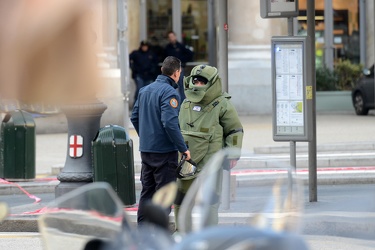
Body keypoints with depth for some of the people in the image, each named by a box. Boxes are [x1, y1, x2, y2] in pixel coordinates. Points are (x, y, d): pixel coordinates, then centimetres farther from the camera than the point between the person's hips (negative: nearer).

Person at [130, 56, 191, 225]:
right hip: (165, 151, -7)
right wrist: (183, 148, -18)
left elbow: (135, 117, 17)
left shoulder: (145, 90, 10)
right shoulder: (169, 92, -15)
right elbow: (170, 123, -24)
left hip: (145, 150, 7)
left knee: (147, 191, 14)